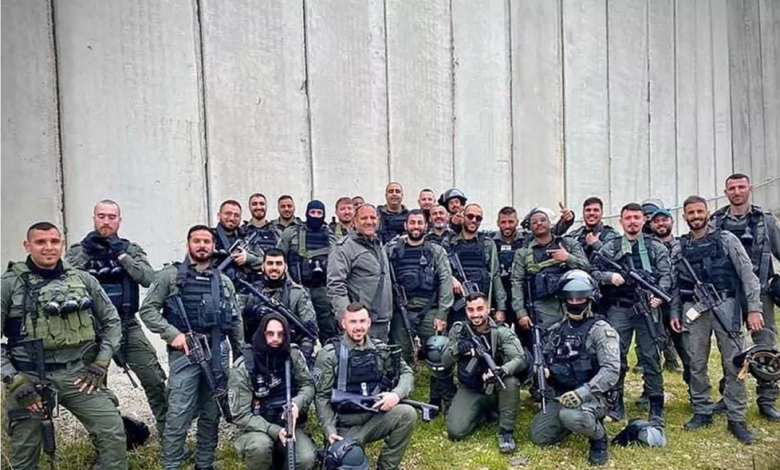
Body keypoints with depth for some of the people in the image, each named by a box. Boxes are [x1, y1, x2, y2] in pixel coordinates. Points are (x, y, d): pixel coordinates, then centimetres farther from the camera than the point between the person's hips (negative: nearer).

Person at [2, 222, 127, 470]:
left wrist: (101, 363, 1)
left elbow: (112, 321, 11)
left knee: (113, 434, -6)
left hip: (78, 373, 2)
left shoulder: (83, 280, 5)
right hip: (29, 379, -1)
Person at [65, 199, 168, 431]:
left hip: (128, 327, 0)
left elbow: (148, 278, -11)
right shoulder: (78, 251, 5)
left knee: (155, 381, -3)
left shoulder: (131, 249, 4)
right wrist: (85, 251, -18)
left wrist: (121, 254, -16)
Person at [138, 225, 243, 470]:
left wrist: (243, 354, 12)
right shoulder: (171, 275, 0)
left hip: (217, 354, 4)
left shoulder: (224, 282, 12)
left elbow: (235, 321, 16)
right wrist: (172, 333, -13)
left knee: (211, 415, 12)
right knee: (178, 415, -5)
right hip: (184, 353, -4)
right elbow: (147, 310, -3)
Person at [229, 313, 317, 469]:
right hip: (257, 429, -2)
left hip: (290, 425, 3)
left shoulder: (293, 354, -6)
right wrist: (274, 431, -26)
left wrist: (297, 403, -21)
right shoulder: (243, 367, -14)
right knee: (260, 446, -36)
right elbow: (241, 416, -14)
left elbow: (308, 385, 2)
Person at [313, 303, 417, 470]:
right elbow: (322, 397, -5)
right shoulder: (329, 354, -4)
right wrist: (330, 431, -17)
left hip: (376, 418, 4)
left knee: (407, 414, -24)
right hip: (346, 425, -3)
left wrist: (397, 394, -14)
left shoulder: (381, 349, 7)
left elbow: (406, 373, 8)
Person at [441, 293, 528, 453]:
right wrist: (457, 348, -30)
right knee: (455, 431, -17)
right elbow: (444, 362, -8)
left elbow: (521, 360, -27)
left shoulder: (501, 332, -15)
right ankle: (482, 412, 14)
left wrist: (501, 370, -48)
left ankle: (506, 431, -12)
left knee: (511, 382, -35)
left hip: (496, 390, -2)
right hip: (470, 390, 2)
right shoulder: (459, 330, -7)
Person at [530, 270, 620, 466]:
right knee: (539, 437, -5)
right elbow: (545, 360, 17)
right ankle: (575, 419, 21)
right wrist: (543, 371, -8)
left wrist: (583, 392, -30)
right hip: (561, 397, 6)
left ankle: (599, 438, -3)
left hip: (593, 397, -6)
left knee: (570, 417, -37)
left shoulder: (601, 330, -10)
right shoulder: (556, 330, 9)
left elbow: (611, 371, -19)